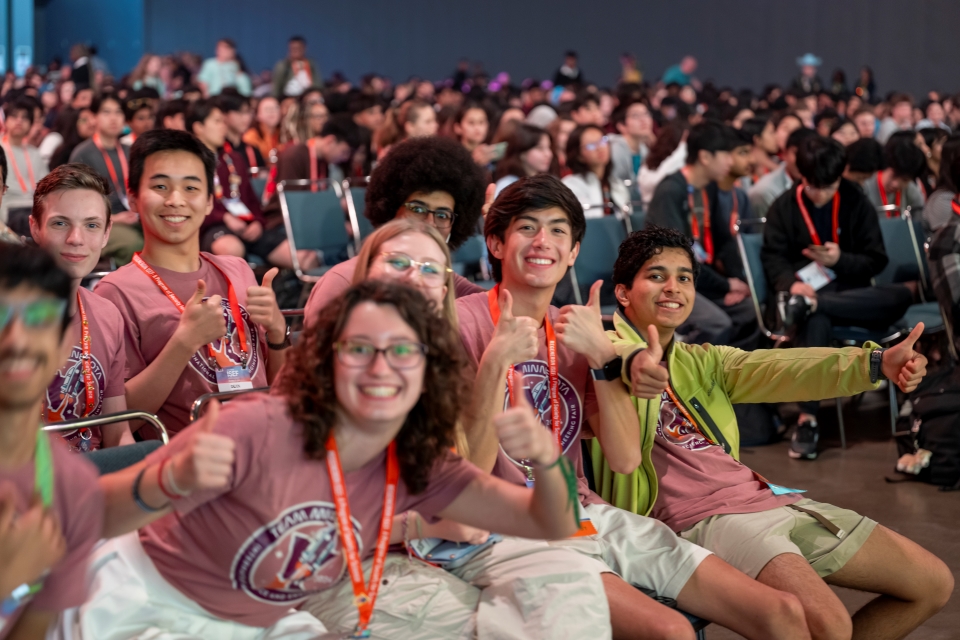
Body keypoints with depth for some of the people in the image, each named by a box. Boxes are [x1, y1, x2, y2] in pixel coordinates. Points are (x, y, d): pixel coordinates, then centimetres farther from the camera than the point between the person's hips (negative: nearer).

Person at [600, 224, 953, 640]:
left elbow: (776, 370, 4)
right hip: (699, 517, -8)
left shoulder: (700, 361, 23)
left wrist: (874, 363, -15)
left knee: (933, 582, 8)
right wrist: (631, 360, -49)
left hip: (764, 497, 8)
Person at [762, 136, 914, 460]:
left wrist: (840, 259, -15)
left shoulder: (857, 203, 7)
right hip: (808, 290, -2)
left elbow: (876, 260, 5)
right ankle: (807, 418, -44)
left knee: (902, 296, -30)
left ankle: (809, 305, -39)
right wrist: (792, 282, -23)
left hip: (852, 294, 2)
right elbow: (773, 258, 0)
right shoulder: (783, 208, 5)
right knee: (816, 321, -41)